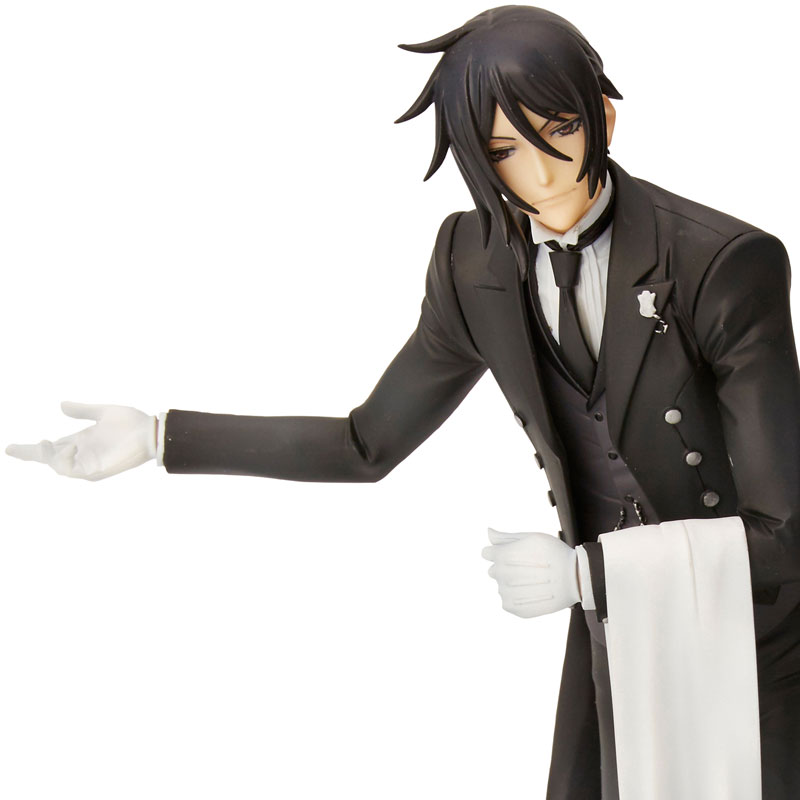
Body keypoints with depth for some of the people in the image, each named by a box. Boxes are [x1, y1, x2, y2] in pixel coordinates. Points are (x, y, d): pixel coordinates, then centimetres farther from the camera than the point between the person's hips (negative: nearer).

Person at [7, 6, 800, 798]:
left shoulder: (731, 264, -23)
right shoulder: (475, 263, -7)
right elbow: (368, 444, 5)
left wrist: (579, 571, -25)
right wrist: (158, 435, 0)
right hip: (611, 633, 4)